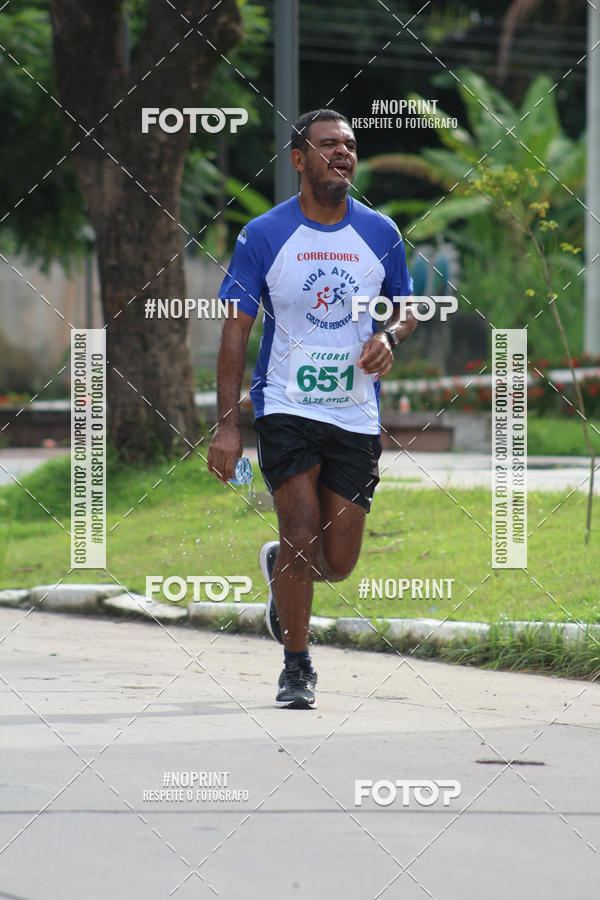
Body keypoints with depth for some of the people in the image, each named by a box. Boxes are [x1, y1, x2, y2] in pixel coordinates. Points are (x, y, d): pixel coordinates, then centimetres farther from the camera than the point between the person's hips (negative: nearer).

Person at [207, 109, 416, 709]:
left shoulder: (379, 233, 3)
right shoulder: (264, 235, -4)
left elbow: (405, 306, 18)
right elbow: (236, 329, -3)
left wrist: (389, 336, -8)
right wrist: (226, 425, -8)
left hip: (356, 416, 3)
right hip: (285, 407, -3)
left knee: (338, 563, 3)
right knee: (302, 536, -14)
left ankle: (280, 569, 39)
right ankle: (296, 666, 4)